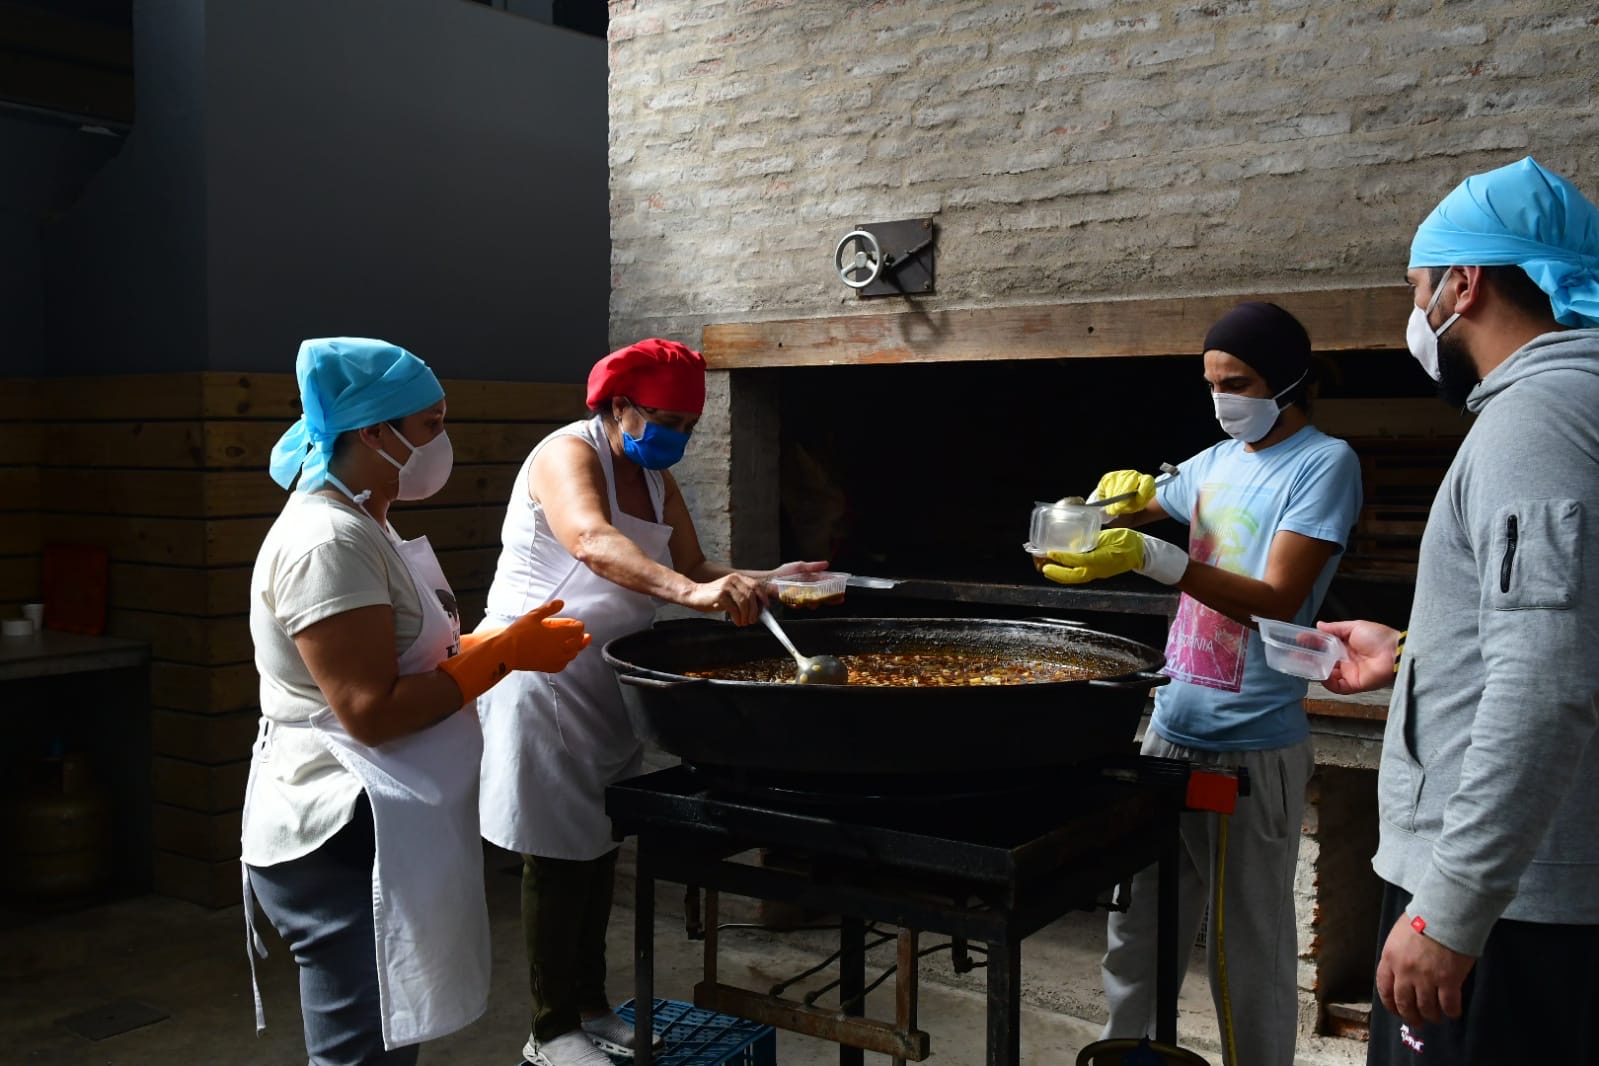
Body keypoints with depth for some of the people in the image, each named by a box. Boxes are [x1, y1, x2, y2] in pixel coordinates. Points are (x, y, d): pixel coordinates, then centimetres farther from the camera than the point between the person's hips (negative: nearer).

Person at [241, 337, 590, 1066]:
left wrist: (506, 643, 3)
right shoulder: (327, 543, -20)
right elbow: (372, 712, -25)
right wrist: (503, 654, -19)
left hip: (384, 832, 10)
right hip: (343, 842, -10)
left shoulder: (364, 527, 14)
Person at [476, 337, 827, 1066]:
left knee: (598, 851, 15)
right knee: (558, 858, -1)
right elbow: (592, 542, -38)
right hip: (544, 684, -8)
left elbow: (694, 571, 6)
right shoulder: (568, 454, -17)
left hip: (608, 687, 8)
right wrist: (688, 590, -52)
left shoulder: (656, 481, 10)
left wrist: (765, 581, -13)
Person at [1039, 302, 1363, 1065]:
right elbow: (1130, 509, 27)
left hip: (1254, 746, -6)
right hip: (1170, 729, 6)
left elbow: (1278, 601, -18)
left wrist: (1151, 558, -27)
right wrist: (1125, 495, 3)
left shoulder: (1325, 463, -9)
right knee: (1138, 926, 12)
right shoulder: (1216, 461, 12)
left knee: (1250, 946, 2)